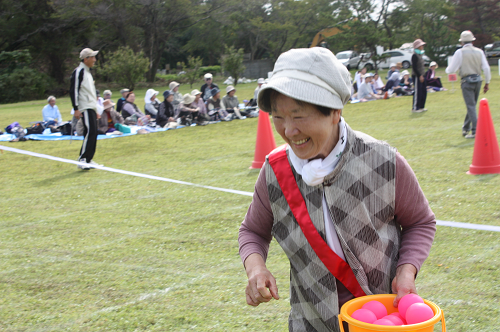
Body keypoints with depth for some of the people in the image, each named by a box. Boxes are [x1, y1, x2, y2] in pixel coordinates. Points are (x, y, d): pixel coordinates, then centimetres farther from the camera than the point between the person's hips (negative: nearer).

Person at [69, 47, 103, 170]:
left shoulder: (88, 72, 21)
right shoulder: (78, 71, -8)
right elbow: (73, 90, -13)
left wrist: (96, 110, 24)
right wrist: (76, 109, -19)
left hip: (92, 108, 9)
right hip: (85, 108, -9)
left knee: (93, 133, 6)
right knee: (90, 132, -17)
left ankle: (89, 159, 10)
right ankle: (82, 160, -17)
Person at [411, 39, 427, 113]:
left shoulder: (419, 55, 15)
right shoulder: (415, 55, -14)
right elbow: (414, 67, -19)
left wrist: (423, 75, 16)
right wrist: (420, 76, -20)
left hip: (421, 76, 9)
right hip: (416, 76, -9)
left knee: (424, 92, 11)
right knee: (417, 92, -6)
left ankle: (421, 107, 20)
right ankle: (415, 108, 0)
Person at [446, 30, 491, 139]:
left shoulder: (460, 52, -6)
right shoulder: (479, 51, 6)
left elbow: (451, 69, -5)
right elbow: (486, 68, 3)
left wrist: (447, 69, 18)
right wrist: (487, 83, 11)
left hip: (467, 81, -5)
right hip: (478, 80, 5)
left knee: (471, 106, -6)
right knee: (471, 105, 16)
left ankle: (475, 131, -12)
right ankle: (465, 128, 26)